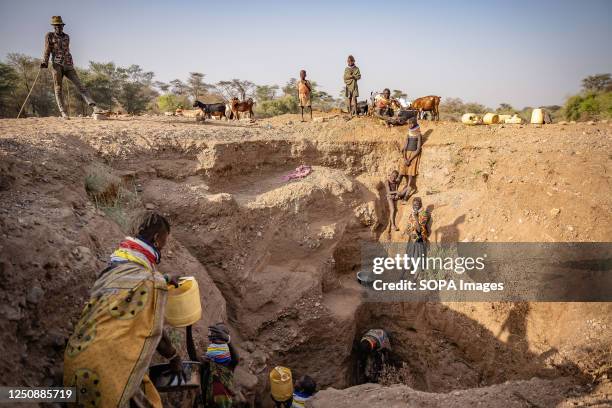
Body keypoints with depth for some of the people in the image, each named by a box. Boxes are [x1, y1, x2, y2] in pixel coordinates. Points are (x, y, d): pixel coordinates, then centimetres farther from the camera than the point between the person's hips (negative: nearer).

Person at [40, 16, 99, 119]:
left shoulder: (66, 37, 17)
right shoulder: (49, 36, 6)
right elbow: (47, 51, 1)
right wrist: (44, 62, -12)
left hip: (68, 65, 3)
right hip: (57, 65, -3)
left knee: (79, 85, -9)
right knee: (58, 89, -5)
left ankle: (93, 106, -20)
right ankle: (63, 112, -6)